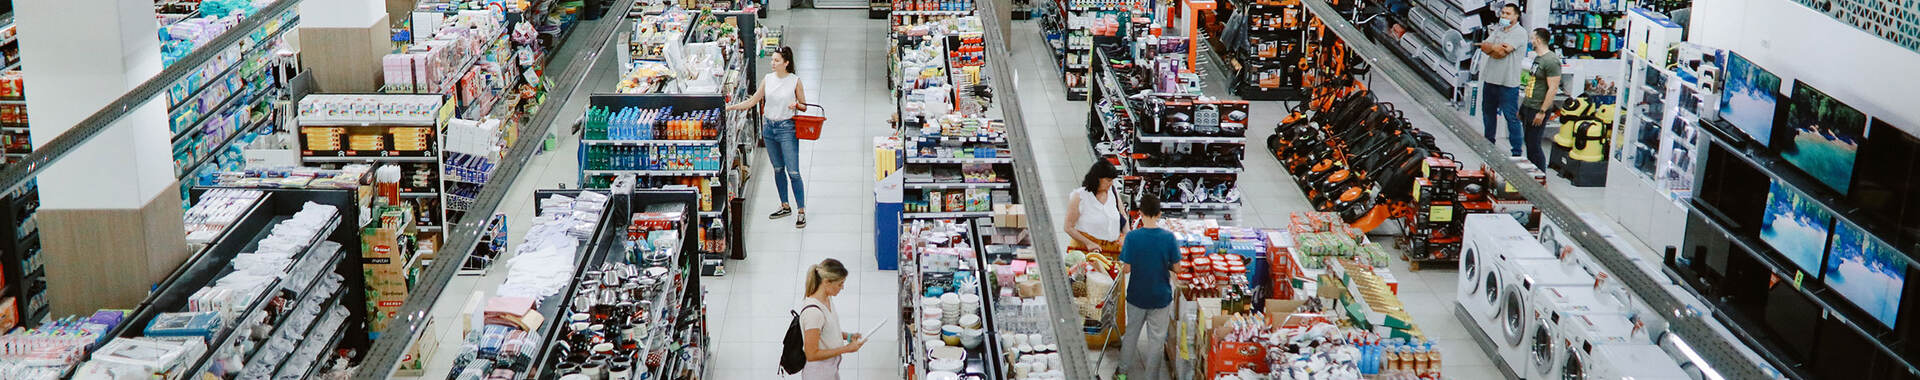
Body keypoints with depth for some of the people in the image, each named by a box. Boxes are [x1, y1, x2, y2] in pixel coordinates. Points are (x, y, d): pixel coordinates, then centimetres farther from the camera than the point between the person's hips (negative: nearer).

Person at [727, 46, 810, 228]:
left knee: (793, 172, -7)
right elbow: (752, 101, 8)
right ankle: (785, 207, 27)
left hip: (787, 128, -5)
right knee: (778, 170, 14)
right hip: (769, 127, 5)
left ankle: (802, 211, 0)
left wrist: (796, 105, -21)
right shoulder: (768, 79, 4)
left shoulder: (795, 81, -7)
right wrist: (730, 107, 0)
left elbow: (804, 106, 1)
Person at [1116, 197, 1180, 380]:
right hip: (1161, 297, 0)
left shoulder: (1132, 237, -16)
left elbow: (1126, 268, -12)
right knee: (1157, 339, 13)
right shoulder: (1168, 237, -14)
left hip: (1136, 296, 1)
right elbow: (1176, 267, -8)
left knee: (1131, 333, 21)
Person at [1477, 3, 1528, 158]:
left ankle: (1516, 152, -2)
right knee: (1488, 113, 19)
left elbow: (1504, 51, -18)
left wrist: (1490, 47, -2)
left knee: (1511, 117, -6)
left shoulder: (1520, 32, -8)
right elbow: (1484, 46, 1)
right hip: (1490, 79, 8)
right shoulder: (1497, 29, 13)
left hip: (1508, 83, -7)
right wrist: (1497, 48, -17)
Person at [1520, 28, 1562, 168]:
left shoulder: (1551, 61, -16)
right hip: (1528, 107, 10)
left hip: (1538, 109, -10)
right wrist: (1523, 107, 23)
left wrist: (1542, 111, -22)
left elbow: (1553, 89, -20)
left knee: (1533, 146, -7)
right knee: (1529, 144, 13)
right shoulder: (1537, 58, 16)